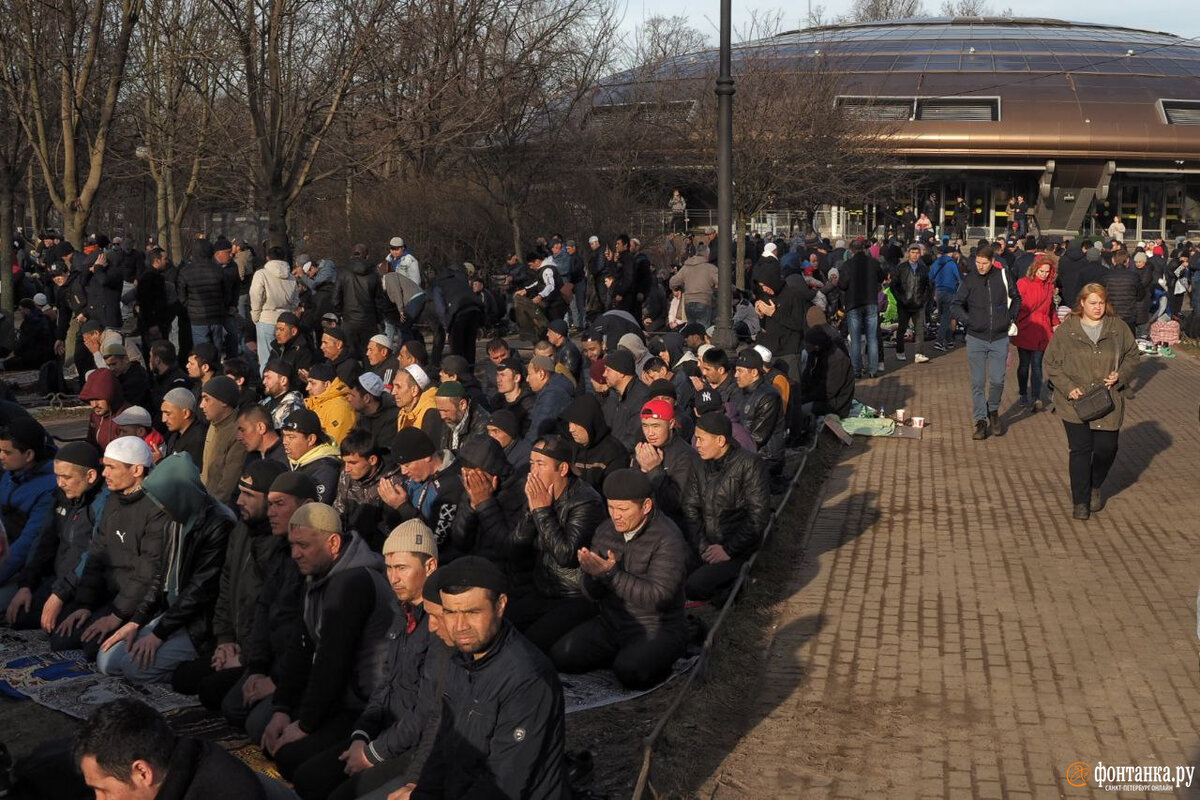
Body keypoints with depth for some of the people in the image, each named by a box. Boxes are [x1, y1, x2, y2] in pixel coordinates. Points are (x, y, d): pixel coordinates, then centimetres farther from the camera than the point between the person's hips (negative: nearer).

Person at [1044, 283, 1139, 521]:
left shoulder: (1118, 329, 4)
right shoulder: (1066, 330, -2)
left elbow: (1132, 356, 13)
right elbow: (1051, 363, -1)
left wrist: (1120, 376, -6)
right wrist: (1068, 388, -12)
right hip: (1075, 403, -2)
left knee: (1106, 448, 3)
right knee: (1080, 450, -2)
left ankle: (1095, 487, 32)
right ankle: (1080, 501, 8)